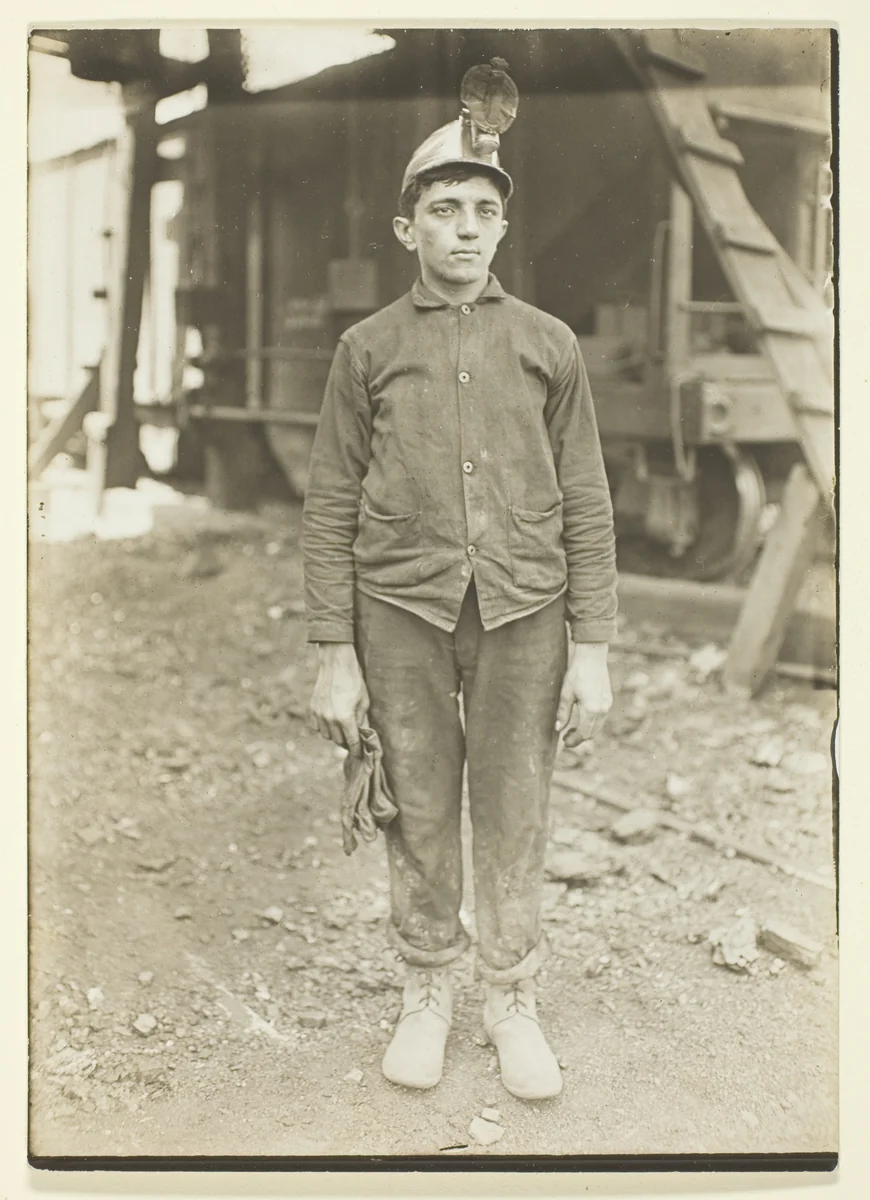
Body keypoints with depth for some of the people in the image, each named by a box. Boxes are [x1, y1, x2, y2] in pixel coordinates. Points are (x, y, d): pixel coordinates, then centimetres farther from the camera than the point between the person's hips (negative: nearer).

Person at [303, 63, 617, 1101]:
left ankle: (511, 998, 26)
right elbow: (330, 508, 3)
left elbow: (586, 506, 6)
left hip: (524, 615, 1)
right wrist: (334, 654, -2)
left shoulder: (548, 344, 7)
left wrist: (592, 648, 0)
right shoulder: (368, 347, 5)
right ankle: (426, 993, 28)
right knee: (420, 816, 9)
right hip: (401, 610, 0)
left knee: (516, 819, 8)